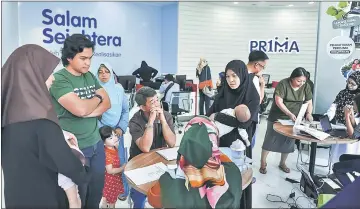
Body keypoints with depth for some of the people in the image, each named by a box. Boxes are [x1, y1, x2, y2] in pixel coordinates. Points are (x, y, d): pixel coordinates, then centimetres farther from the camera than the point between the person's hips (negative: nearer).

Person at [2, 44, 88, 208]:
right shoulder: (38, 116, -29)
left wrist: (57, 135, 8)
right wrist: (82, 176, -7)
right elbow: (65, 160, -25)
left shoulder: (10, 106, -4)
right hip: (39, 196, -8)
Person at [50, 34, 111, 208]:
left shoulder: (90, 77, 8)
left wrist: (89, 111, -16)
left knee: (97, 192, 17)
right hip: (74, 147, -6)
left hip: (96, 143, 6)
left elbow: (107, 103, 4)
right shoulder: (59, 79, -14)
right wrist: (98, 97, -6)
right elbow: (80, 109, -26)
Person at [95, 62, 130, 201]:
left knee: (120, 161, 7)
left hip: (117, 131, 2)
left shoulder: (119, 88, 1)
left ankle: (122, 189, 24)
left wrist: (121, 128, -5)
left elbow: (125, 110, 5)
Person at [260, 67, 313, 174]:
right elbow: (278, 101, -21)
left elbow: (309, 102, 3)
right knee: (270, 140, 1)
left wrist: (308, 113, -17)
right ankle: (263, 163, 14)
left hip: (294, 119, 4)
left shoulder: (306, 86, -2)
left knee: (288, 142, 10)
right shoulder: (283, 84, -16)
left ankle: (282, 163, 29)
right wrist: (289, 114, -30)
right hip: (277, 117, -4)